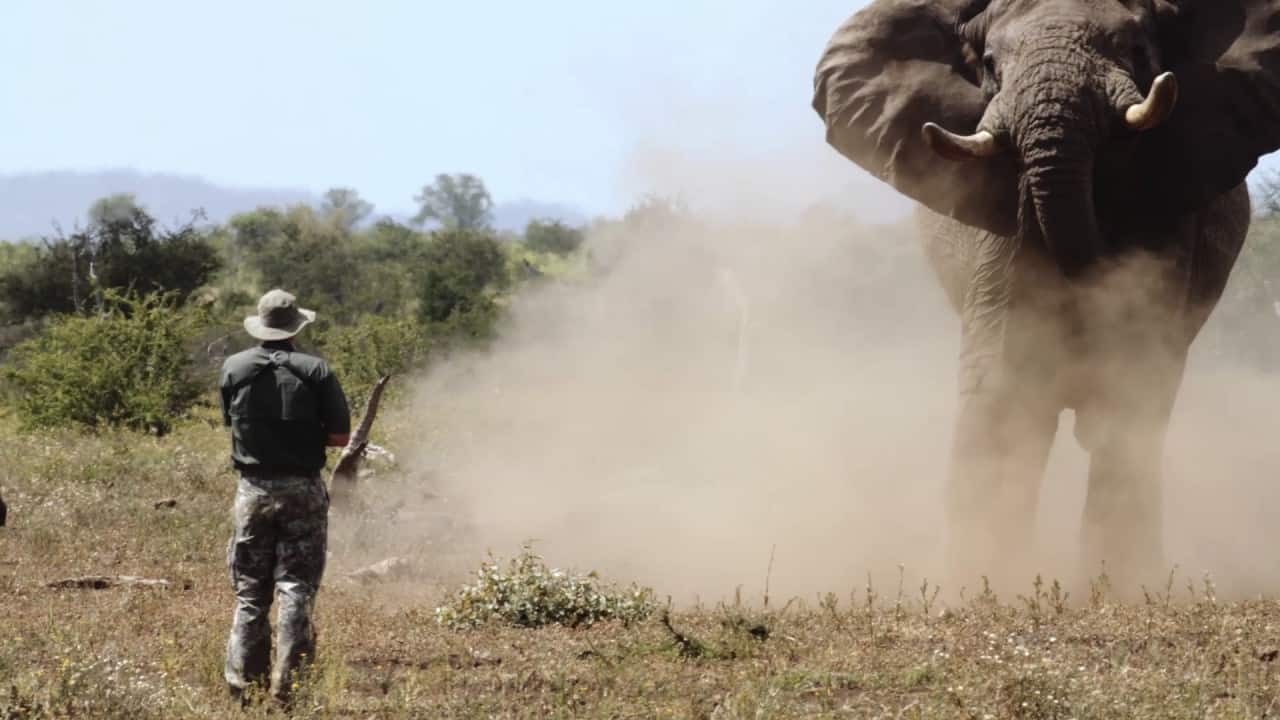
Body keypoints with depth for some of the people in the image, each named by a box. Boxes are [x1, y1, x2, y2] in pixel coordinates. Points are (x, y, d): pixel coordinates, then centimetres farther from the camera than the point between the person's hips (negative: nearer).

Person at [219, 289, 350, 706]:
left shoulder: (234, 369, -2)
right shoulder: (315, 371, -7)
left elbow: (231, 423, 8)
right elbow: (339, 436, -5)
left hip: (254, 491, 2)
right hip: (303, 491, -1)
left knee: (250, 594, 10)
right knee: (296, 590, 3)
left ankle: (243, 687, 8)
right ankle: (286, 686, -1)